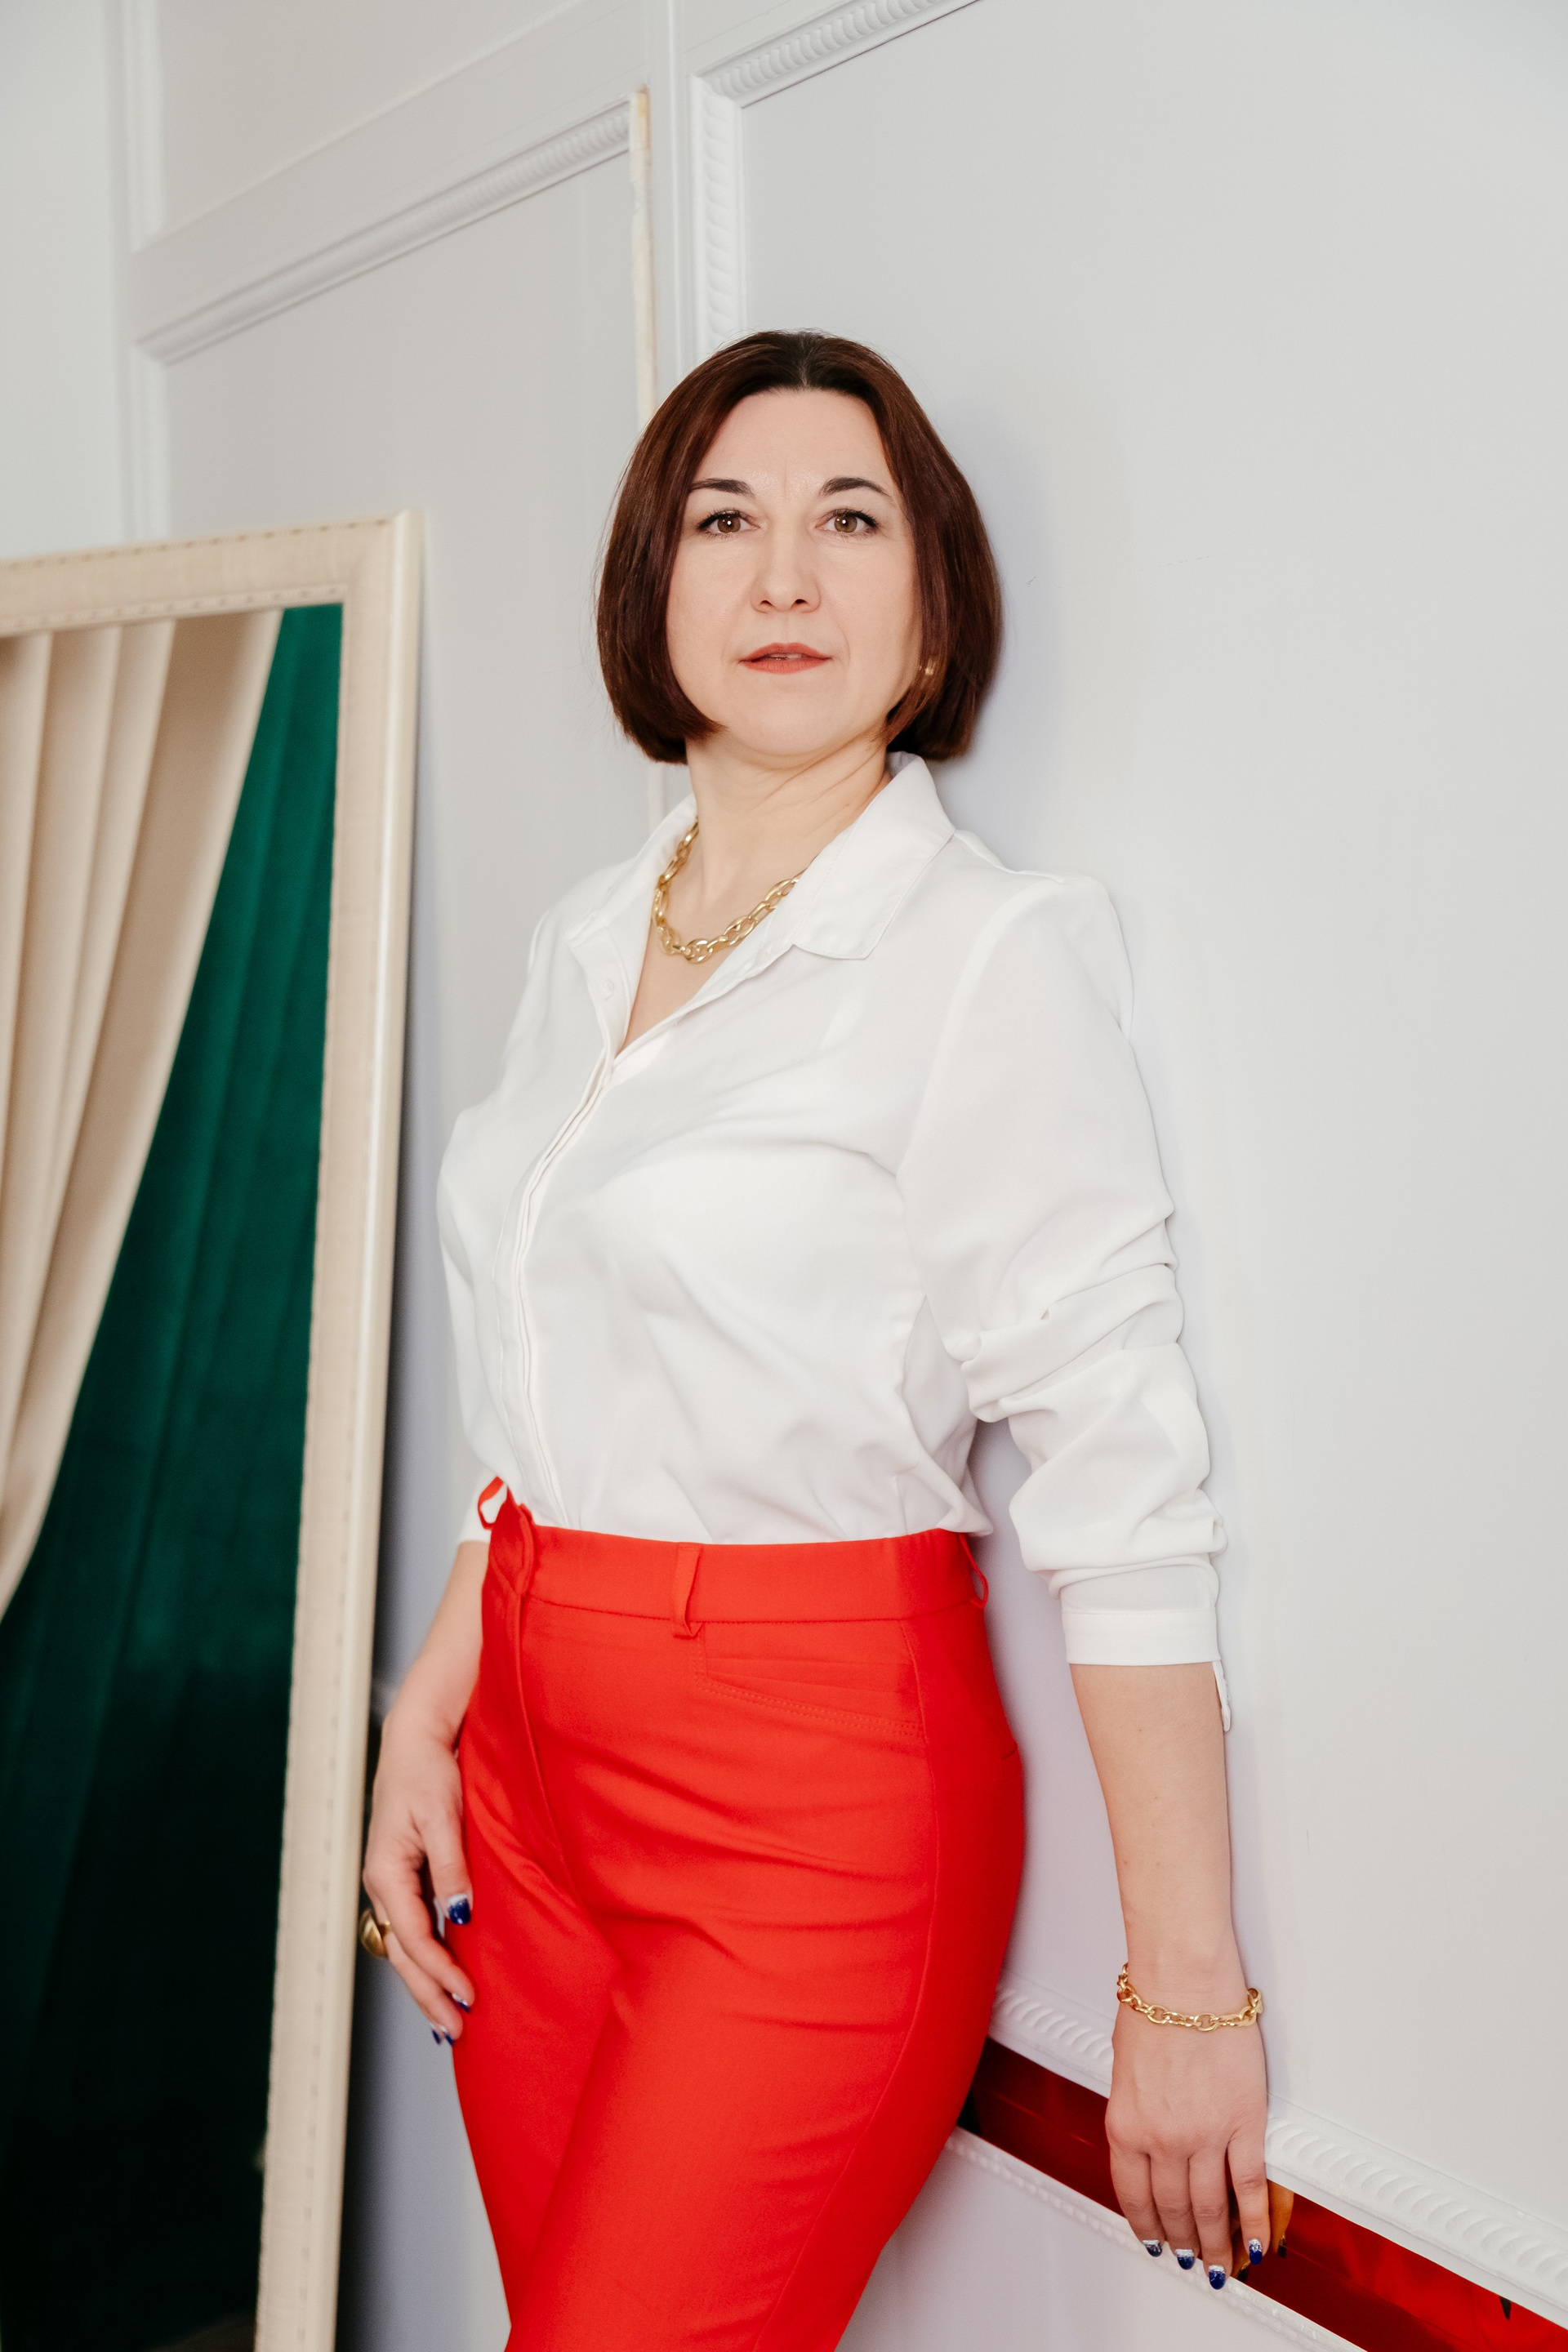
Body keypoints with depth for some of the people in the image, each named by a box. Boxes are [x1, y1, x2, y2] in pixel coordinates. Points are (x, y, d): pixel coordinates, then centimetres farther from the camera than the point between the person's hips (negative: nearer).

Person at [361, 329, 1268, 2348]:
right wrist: (424, 1727, 9)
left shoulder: (991, 953, -12)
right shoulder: (584, 945, 8)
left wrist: (1188, 1993, -14)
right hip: (536, 1766, 6)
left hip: (816, 1803, -6)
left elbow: (1123, 1496, -15)